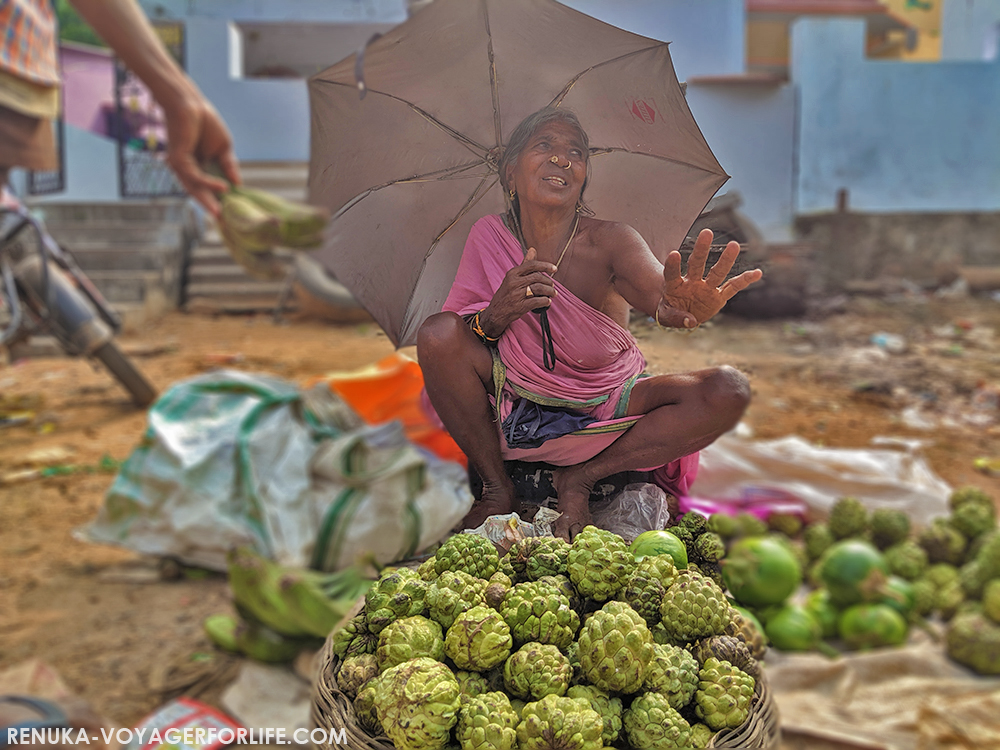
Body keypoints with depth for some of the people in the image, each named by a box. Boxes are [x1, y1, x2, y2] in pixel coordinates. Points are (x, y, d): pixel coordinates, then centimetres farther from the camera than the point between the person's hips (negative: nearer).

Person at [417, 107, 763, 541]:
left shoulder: (610, 241, -14)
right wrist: (497, 314, -35)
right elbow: (451, 336, -12)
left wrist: (679, 307, -60)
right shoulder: (488, 236, -8)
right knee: (437, 334, -25)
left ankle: (580, 479, -8)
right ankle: (497, 488, -6)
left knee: (728, 391, -20)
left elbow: (657, 293, -34)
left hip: (603, 413, 0)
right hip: (517, 409, 0)